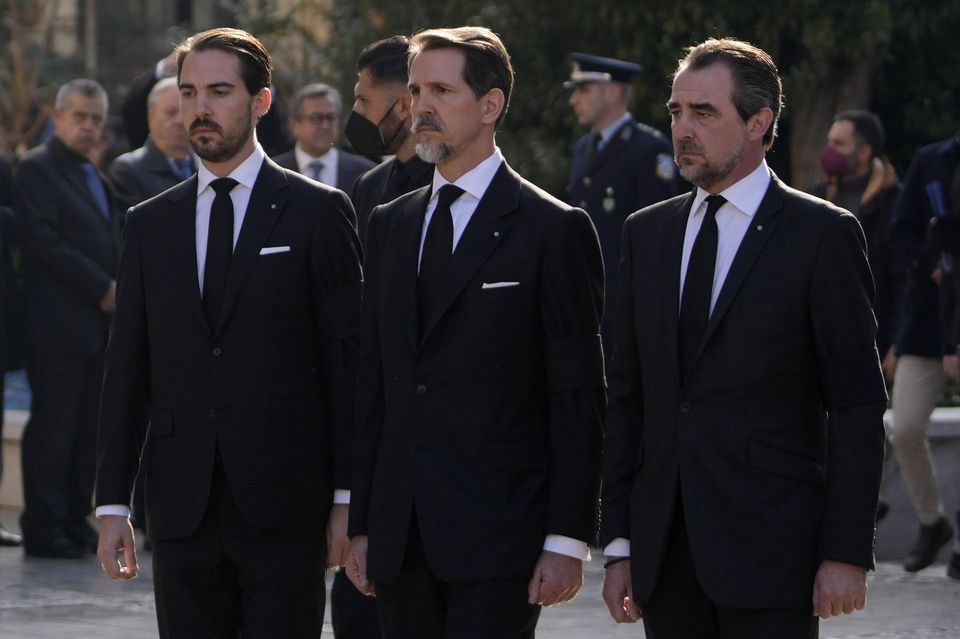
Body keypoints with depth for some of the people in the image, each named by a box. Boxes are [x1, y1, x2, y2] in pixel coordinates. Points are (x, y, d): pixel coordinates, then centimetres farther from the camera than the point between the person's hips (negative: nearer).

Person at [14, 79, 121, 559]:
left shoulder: (95, 177, 21)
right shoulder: (37, 168, -5)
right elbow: (43, 240, -15)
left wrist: (118, 290, 6)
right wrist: (102, 287, -15)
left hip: (99, 323, 8)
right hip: (59, 324, -8)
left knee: (88, 429, 7)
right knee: (53, 427, -6)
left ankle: (75, 523, 11)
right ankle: (43, 529, -2)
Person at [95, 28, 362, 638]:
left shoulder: (317, 212, 2)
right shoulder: (150, 224, 13)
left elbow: (348, 359, -1)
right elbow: (127, 372, 12)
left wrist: (348, 498, -6)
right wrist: (113, 503, 7)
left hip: (284, 504, -4)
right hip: (181, 510, 4)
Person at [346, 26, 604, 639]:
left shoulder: (554, 230, -3)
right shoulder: (390, 226, 15)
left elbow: (578, 400, -6)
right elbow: (375, 387, 16)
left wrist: (567, 541, -11)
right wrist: (362, 524, 11)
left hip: (499, 537, -6)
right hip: (401, 538, 6)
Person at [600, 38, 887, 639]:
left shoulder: (823, 234, -3)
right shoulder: (648, 233, 14)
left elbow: (858, 406, -5)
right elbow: (627, 399, 14)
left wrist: (846, 553, -11)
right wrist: (619, 544, 9)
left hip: (769, 553, -5)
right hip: (664, 555, 5)